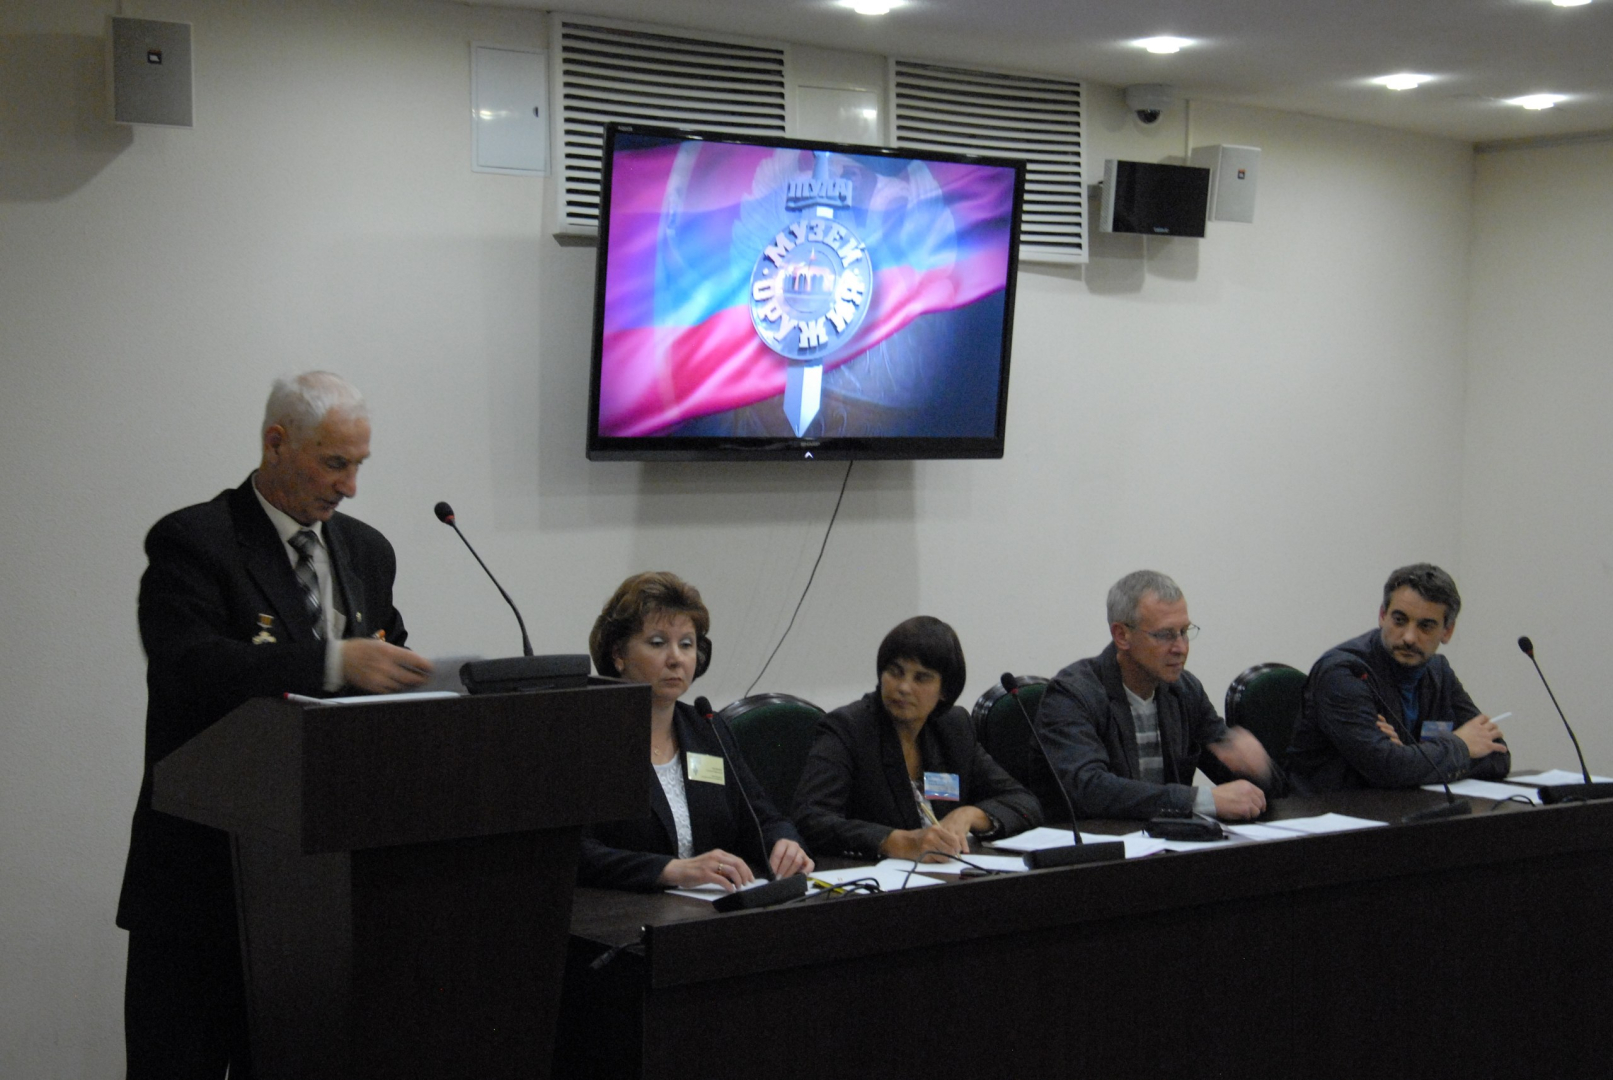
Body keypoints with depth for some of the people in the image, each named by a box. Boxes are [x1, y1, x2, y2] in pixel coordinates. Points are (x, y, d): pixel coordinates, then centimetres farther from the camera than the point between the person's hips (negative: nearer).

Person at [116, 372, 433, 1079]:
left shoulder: (367, 551, 13)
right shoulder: (192, 541, -8)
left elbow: (385, 674, 18)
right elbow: (191, 667, -23)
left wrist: (397, 668, -6)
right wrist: (334, 662, -32)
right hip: (205, 859, -5)